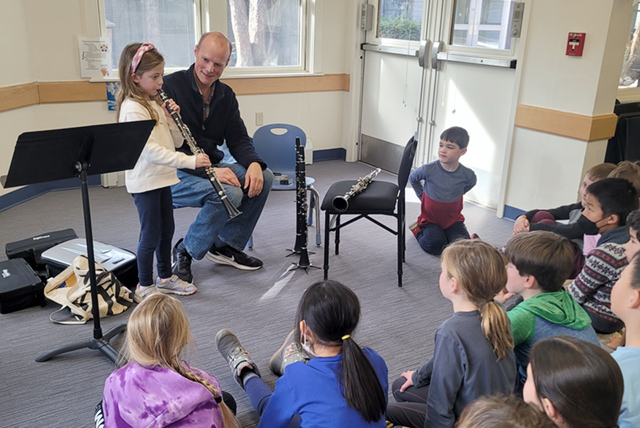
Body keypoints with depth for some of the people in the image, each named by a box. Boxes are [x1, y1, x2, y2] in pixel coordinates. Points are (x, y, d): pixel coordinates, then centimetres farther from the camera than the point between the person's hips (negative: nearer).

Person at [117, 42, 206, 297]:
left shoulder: (155, 104, 10)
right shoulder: (132, 109, -18)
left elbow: (176, 141, 10)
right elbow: (150, 150, -26)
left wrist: (172, 117, -7)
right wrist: (189, 161, -30)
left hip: (162, 177, 9)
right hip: (144, 182, -8)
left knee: (166, 230, 16)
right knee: (151, 235, 0)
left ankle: (165, 278, 32)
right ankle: (145, 287, 15)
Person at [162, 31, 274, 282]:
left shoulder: (226, 95, 8)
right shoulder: (170, 87, -14)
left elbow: (238, 139, 6)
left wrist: (254, 163, -17)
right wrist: (209, 171, -31)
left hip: (211, 167, 7)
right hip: (174, 175, -7)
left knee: (264, 177, -12)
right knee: (230, 193, -31)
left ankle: (226, 245, 2)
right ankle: (184, 252, -9)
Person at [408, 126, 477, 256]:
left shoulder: (467, 175, -14)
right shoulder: (429, 170, -17)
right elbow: (412, 179, 5)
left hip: (453, 220, 2)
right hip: (430, 219, -1)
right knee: (435, 246, -22)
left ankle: (446, 233, 11)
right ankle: (418, 230, 7)